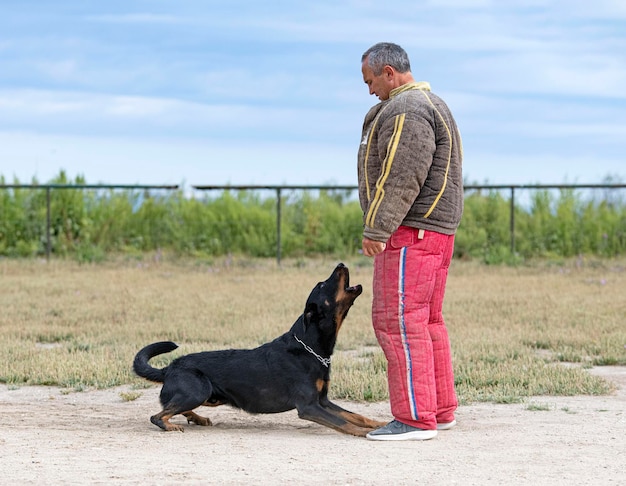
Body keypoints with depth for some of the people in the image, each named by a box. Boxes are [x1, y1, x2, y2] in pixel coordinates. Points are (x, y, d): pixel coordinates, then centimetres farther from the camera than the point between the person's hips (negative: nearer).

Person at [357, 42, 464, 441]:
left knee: (398, 321, -10)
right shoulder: (433, 104, 21)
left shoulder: (406, 111, -14)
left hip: (410, 232, -11)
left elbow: (402, 178, -22)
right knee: (427, 321, 16)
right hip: (438, 230, 11)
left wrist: (376, 228, -21)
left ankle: (416, 418, -10)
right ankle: (441, 410, 21)